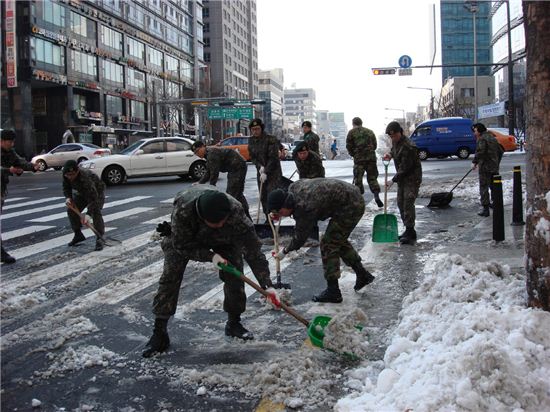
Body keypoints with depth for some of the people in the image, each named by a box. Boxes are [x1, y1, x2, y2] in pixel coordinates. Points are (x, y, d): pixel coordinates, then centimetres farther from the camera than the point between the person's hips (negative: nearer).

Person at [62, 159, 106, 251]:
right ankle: (78, 235, 16)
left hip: (97, 191, -7)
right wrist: (68, 197, -25)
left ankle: (99, 239, -18)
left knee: (96, 212, -26)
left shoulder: (85, 177, -45)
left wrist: (88, 214, -58)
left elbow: (93, 198, -50)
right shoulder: (66, 176, -24)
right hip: (81, 193, 7)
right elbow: (66, 188, -3)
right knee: (71, 210, -2)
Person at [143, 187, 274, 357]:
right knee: (170, 277, -10)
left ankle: (234, 323, 14)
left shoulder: (236, 212, -42)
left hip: (224, 239, 1)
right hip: (182, 237, -1)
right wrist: (210, 256, -40)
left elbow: (253, 250, -35)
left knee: (234, 277, -8)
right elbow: (182, 245, -29)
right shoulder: (182, 209, -45)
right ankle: (159, 333, -1)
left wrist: (267, 284, -38)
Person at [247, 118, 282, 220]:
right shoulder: (251, 141, 5)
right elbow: (252, 157, 8)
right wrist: (259, 166, -11)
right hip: (260, 172, 6)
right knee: (263, 197, 6)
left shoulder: (271, 140, -14)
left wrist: (266, 172, -20)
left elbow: (273, 158, -17)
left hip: (273, 171, -6)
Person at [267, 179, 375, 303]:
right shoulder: (293, 188, -3)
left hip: (350, 207, -10)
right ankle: (363, 275, 32)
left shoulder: (305, 208, -27)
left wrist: (284, 251, 0)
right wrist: (280, 214, 5)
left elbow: (300, 237, -15)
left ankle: (333, 292, 1)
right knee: (339, 240, 22)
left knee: (328, 244, -6)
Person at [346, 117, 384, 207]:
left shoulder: (351, 132, 1)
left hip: (359, 159, -3)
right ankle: (376, 196, -1)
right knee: (372, 177, 11)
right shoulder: (370, 131, 13)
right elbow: (374, 145, 14)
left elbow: (349, 146, 0)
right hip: (371, 157, 3)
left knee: (358, 179, 5)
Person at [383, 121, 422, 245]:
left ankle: (410, 233, -10)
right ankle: (408, 230, 19)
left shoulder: (408, 147, -25)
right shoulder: (395, 141, 4)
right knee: (401, 203, 11)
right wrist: (390, 154, 6)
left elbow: (405, 168, -24)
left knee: (408, 203, -14)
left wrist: (393, 180, -19)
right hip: (402, 177, 10)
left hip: (412, 178, -10)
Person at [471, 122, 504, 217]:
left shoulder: (482, 139, -11)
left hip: (485, 167, -9)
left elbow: (480, 152, -24)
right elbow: (500, 151, 22)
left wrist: (474, 162, -18)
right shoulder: (492, 138, 17)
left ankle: (485, 208, -10)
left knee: (484, 187, -6)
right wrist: (497, 162, 30)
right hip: (494, 167, 9)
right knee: (494, 186, 20)